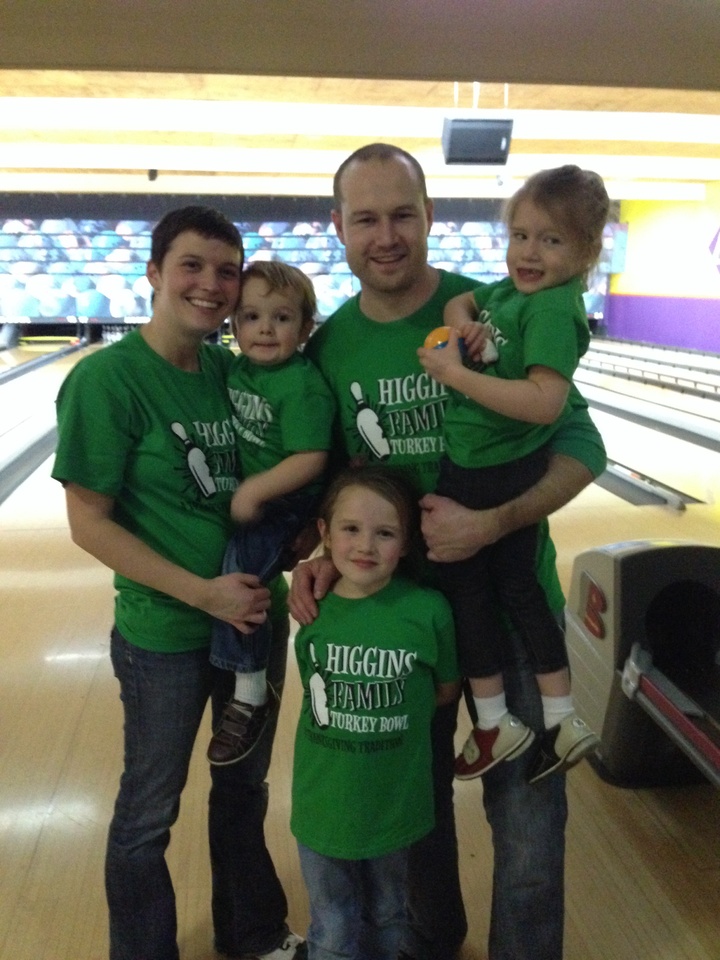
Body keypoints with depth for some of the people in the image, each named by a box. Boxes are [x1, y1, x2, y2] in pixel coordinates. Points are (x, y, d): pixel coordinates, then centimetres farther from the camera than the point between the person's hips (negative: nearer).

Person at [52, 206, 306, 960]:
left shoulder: (235, 370, 0)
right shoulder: (105, 378, -17)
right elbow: (89, 523, -16)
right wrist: (200, 591, -19)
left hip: (258, 616, 6)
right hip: (164, 635, -5)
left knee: (244, 787, 23)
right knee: (148, 812, 15)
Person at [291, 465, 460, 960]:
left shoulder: (428, 610, -19)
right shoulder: (313, 609, -12)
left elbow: (447, 689, -3)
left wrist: (393, 716, -7)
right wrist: (351, 721, -6)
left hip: (394, 802, -1)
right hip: (323, 803, 1)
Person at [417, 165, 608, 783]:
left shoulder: (553, 309, -21)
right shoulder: (510, 288, 6)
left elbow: (545, 403, -32)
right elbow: (459, 303, 20)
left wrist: (455, 373, -27)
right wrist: (462, 321, -4)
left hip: (491, 476, -9)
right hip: (492, 468, 9)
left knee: (462, 581, 7)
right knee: (516, 584, 16)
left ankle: (494, 723, 23)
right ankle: (561, 721, 27)